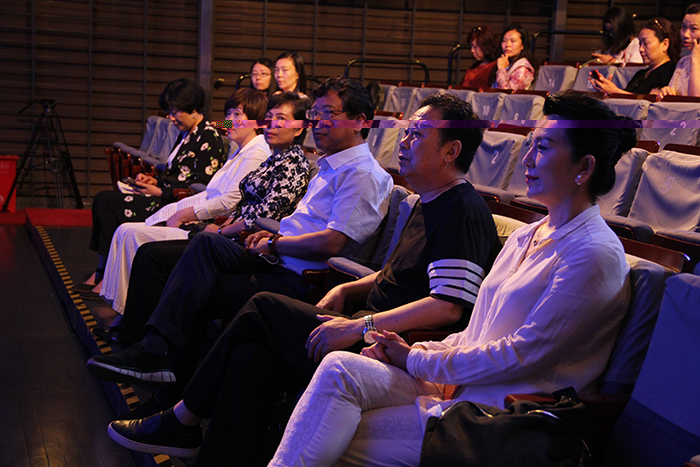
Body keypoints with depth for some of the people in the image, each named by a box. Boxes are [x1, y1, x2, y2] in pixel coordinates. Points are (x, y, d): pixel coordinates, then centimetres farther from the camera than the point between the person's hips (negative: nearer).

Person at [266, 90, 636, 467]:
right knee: (340, 368, -15)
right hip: (459, 384, 8)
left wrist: (416, 361, -9)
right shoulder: (524, 237, 17)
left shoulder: (595, 255, -12)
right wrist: (414, 350, 0)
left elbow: (522, 355, -16)